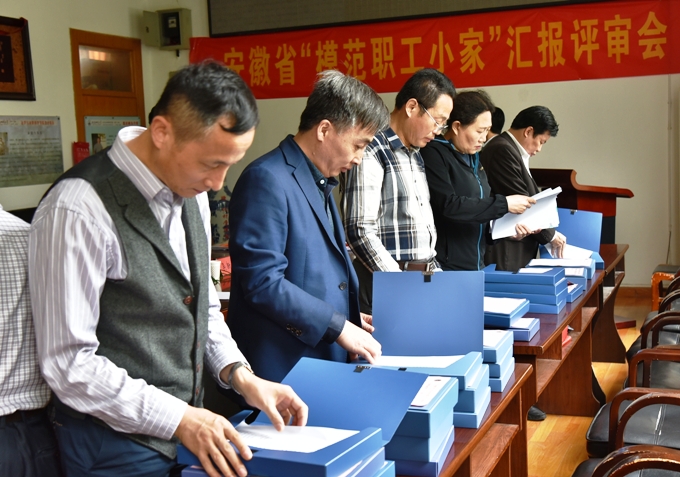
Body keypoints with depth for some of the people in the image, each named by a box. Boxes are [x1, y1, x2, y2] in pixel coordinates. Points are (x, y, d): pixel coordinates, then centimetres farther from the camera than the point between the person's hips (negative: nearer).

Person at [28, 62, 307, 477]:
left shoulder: (192, 192, 3)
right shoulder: (80, 209, -22)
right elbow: (69, 364, -21)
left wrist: (239, 375, -2)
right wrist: (179, 419, -21)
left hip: (189, 428, 7)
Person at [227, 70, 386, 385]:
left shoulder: (320, 182, 13)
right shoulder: (268, 181, -17)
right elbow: (261, 282, -23)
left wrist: (350, 317, 10)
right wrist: (338, 326, -18)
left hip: (327, 360, 9)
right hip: (282, 369, -9)